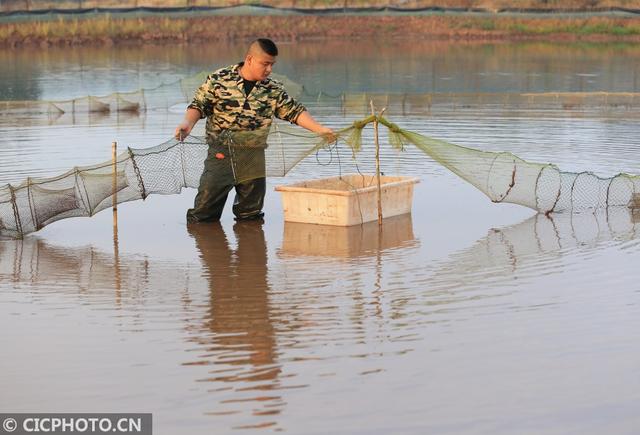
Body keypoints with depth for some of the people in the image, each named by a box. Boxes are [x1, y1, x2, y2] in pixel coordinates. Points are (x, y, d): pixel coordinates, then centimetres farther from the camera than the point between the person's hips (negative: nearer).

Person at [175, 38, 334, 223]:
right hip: (221, 152, -3)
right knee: (205, 213, -3)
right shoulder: (219, 79, -3)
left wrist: (320, 129, -4)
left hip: (254, 157, 3)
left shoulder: (274, 90, 5)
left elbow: (295, 111, 6)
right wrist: (188, 123, -19)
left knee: (251, 215, 10)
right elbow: (200, 105, 0)